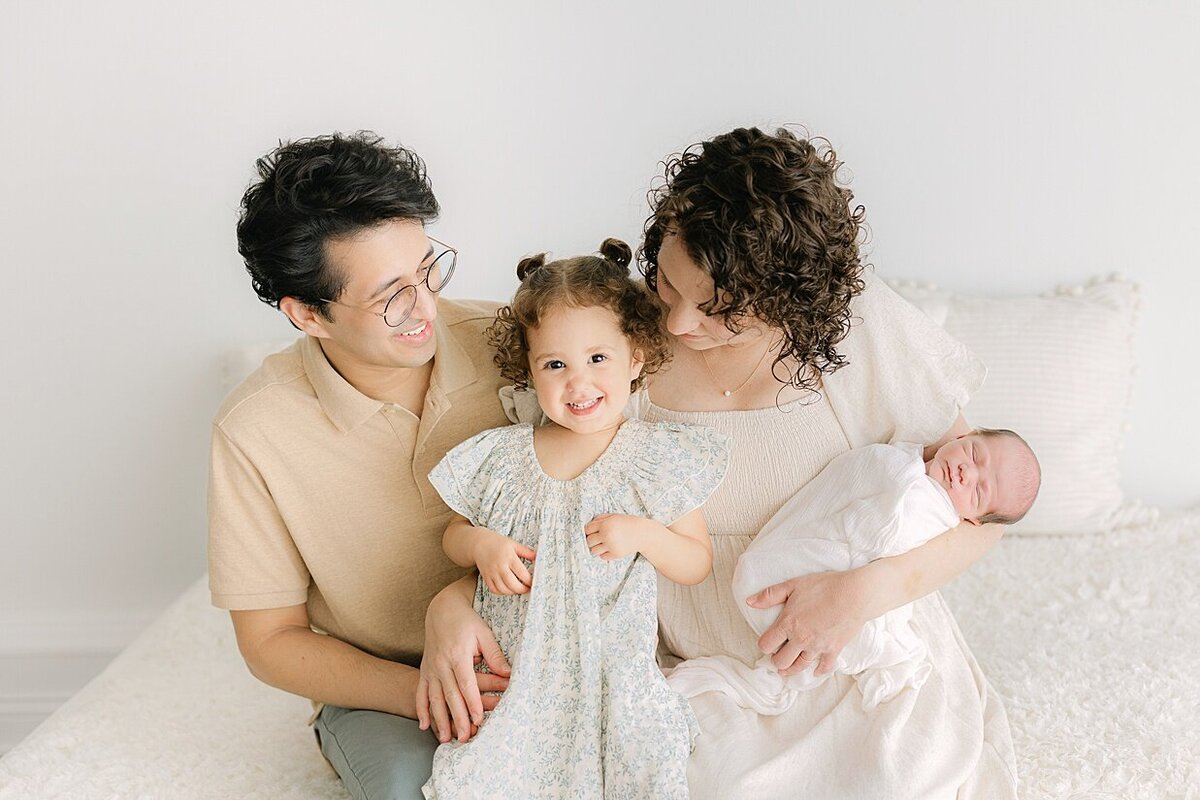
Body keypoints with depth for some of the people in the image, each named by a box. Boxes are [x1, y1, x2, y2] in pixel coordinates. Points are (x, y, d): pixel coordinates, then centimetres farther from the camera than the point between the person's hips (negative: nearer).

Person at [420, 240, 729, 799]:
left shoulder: (660, 457, 0)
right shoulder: (499, 459, 3)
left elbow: (697, 565, 5)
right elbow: (454, 537, 16)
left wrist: (643, 534, -13)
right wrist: (481, 545, -7)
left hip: (615, 666, -1)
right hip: (511, 666, 1)